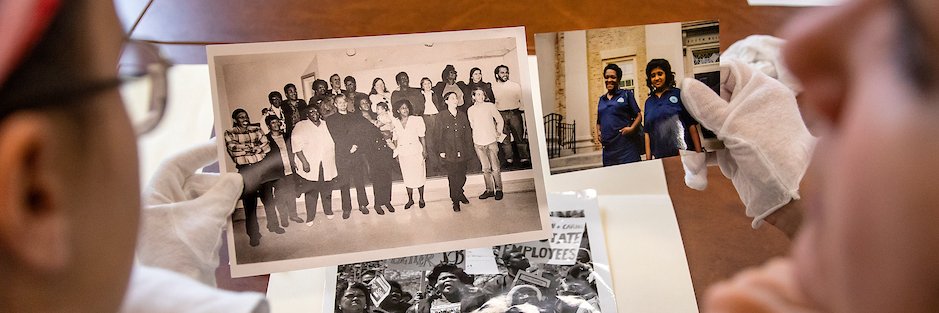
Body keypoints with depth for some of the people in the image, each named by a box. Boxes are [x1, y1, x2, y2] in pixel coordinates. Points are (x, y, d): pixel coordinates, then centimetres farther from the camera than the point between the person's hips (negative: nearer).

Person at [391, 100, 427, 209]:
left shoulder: (416, 120, 0)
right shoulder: (394, 122, 3)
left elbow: (421, 137, 1)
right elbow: (395, 139, 8)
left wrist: (424, 150, -4)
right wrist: (396, 153, 5)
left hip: (416, 151, -1)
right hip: (403, 153, 1)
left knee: (419, 175, 1)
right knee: (407, 177, 5)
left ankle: (421, 199, 13)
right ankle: (410, 199, 17)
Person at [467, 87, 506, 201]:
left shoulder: (490, 106, 3)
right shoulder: (470, 110, 7)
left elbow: (499, 120, 10)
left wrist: (498, 133, 7)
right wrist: (480, 134, 10)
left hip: (491, 141, -2)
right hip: (478, 142, 2)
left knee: (495, 168, -4)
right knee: (485, 168, 4)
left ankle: (498, 189, 6)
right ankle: (489, 190, 12)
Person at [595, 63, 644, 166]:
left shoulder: (626, 94, 7)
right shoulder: (601, 99, 19)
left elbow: (639, 115, 4)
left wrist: (632, 128, -13)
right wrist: (598, 132, 8)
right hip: (608, 147, 4)